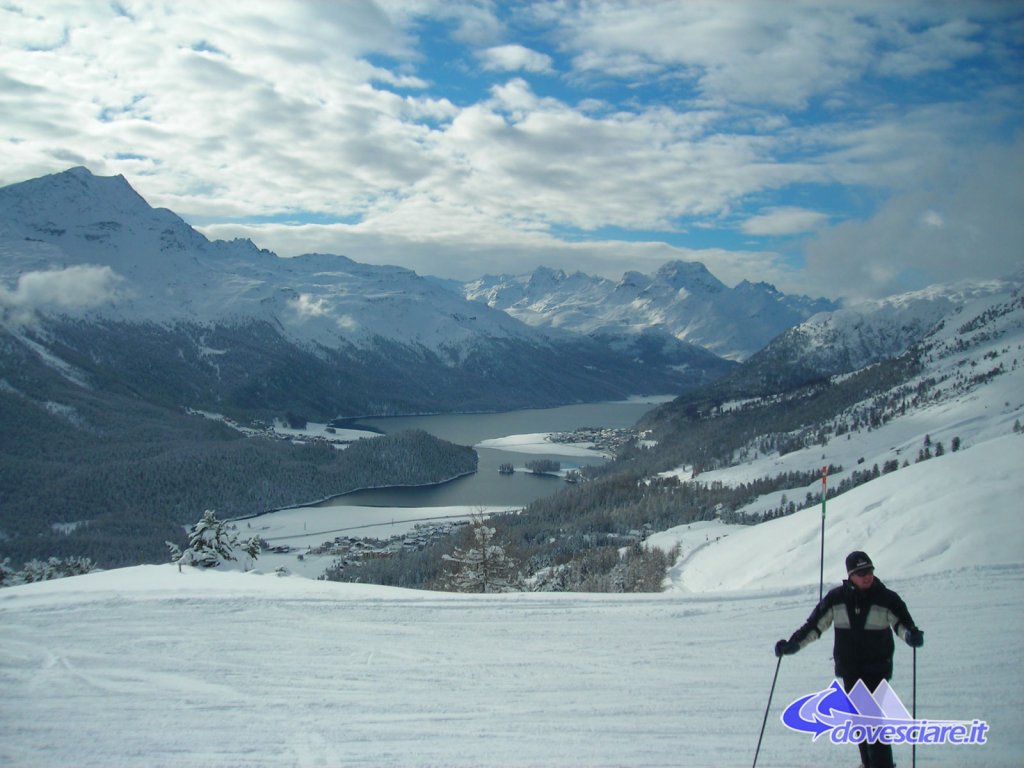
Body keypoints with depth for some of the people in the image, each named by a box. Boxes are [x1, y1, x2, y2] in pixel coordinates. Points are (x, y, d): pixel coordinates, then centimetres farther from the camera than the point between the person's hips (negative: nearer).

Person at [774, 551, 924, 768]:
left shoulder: (887, 598, -8)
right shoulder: (836, 598, -2)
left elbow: (902, 622, -10)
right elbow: (814, 624, 1)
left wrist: (911, 635, -34)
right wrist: (793, 644, -8)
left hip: (877, 668, -3)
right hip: (849, 669, 3)